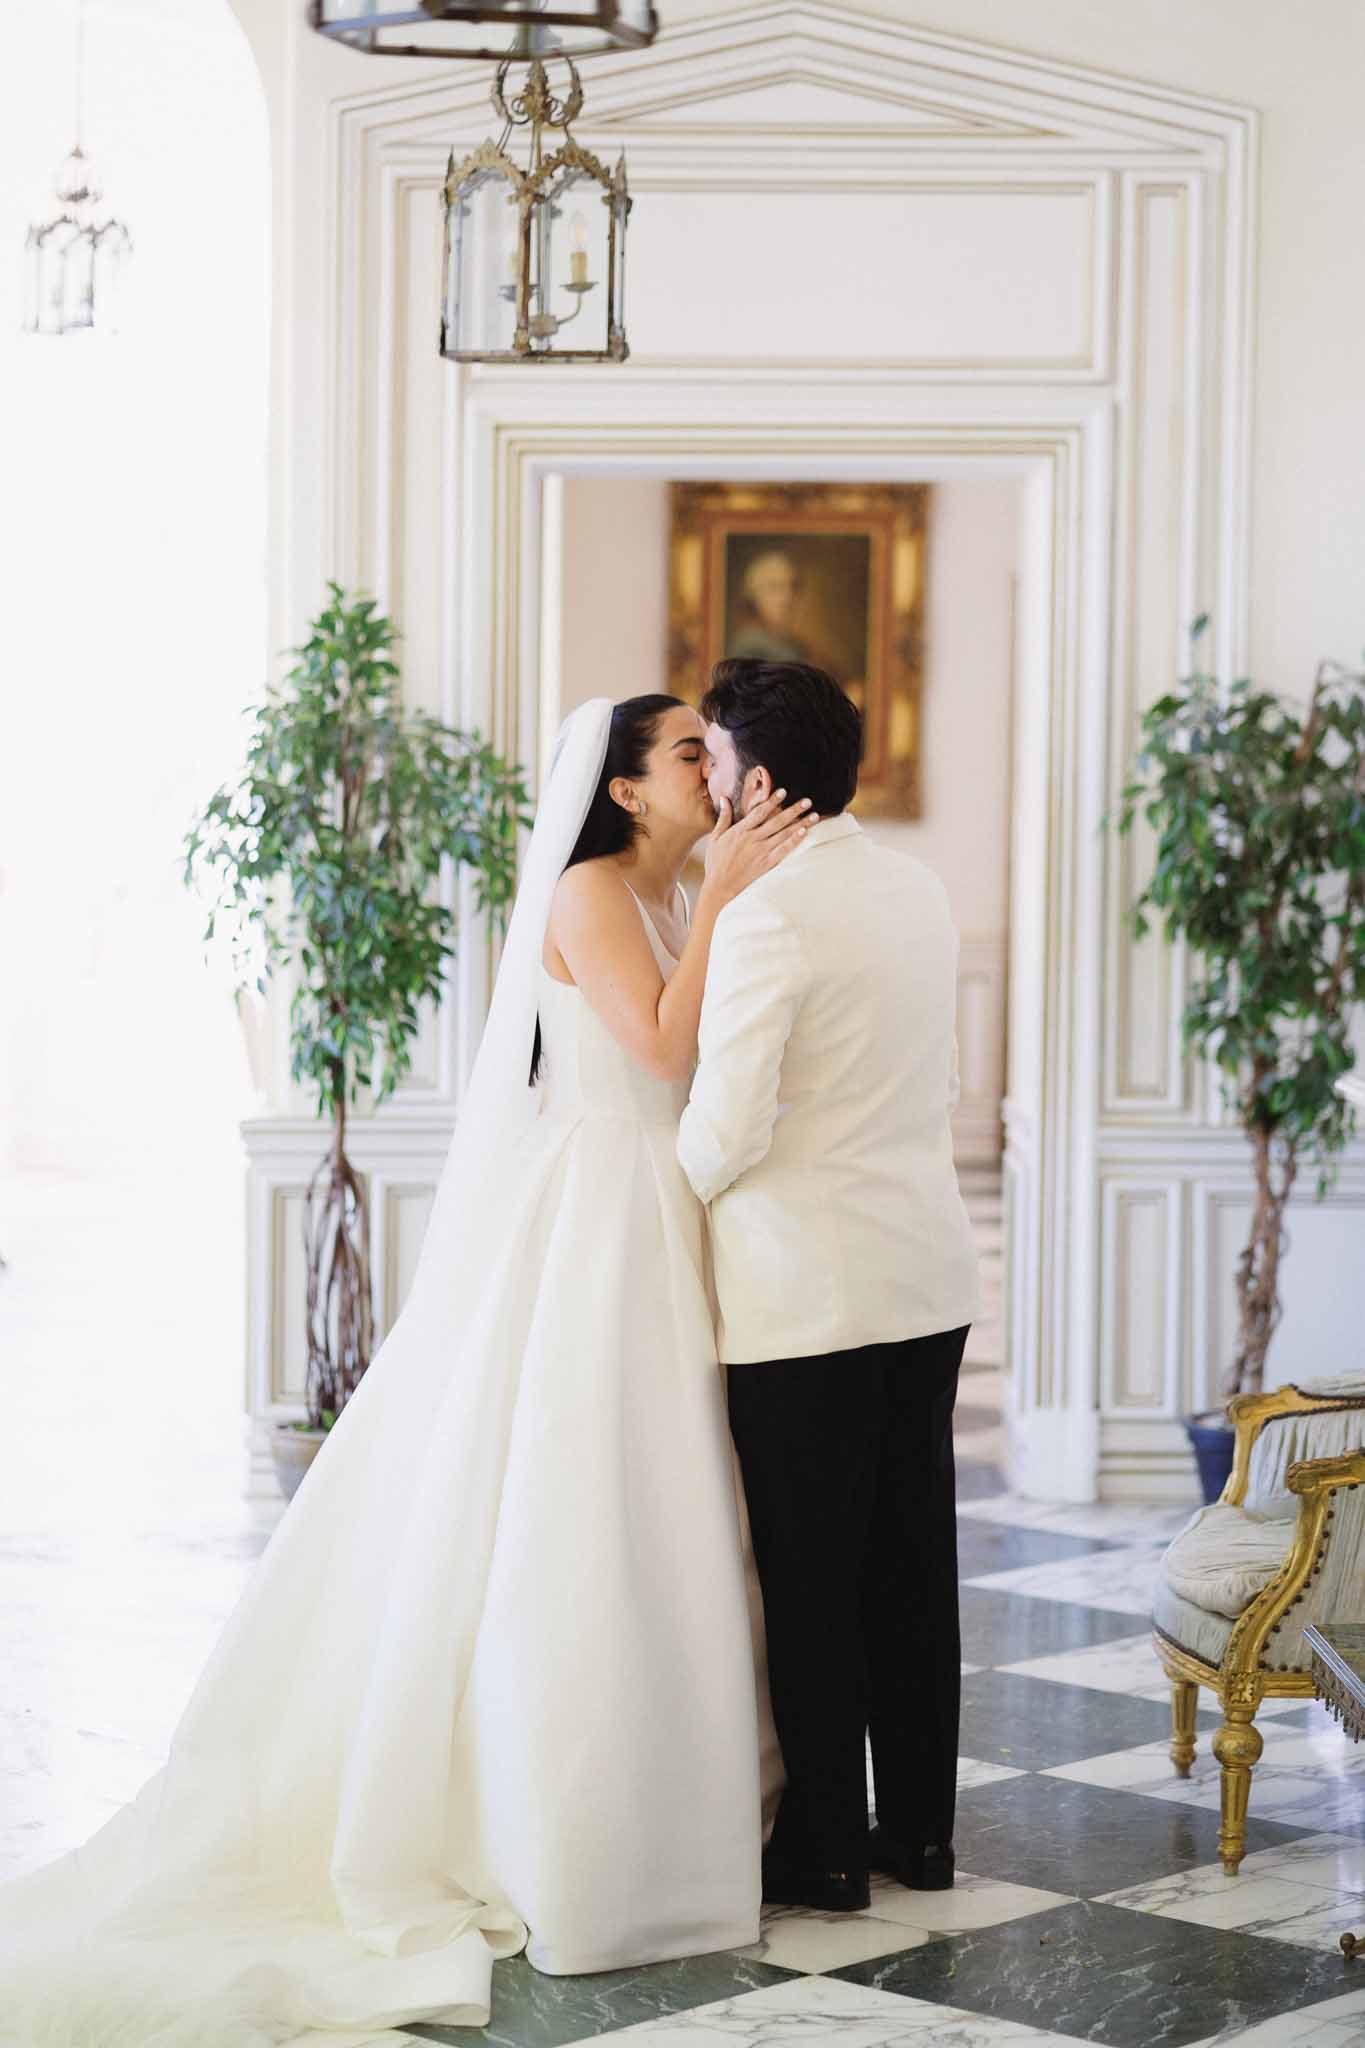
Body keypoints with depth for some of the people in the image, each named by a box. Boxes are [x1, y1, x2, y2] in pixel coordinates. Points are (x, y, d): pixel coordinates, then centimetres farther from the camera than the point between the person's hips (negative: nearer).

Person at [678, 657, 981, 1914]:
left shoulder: (767, 914, -16)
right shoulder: (917, 890, 9)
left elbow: (728, 1124, -18)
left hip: (805, 1292, -8)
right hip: (929, 1277, 8)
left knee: (807, 1580, 2)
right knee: (911, 1564, 13)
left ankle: (823, 1848, 10)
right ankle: (920, 1828, 21)